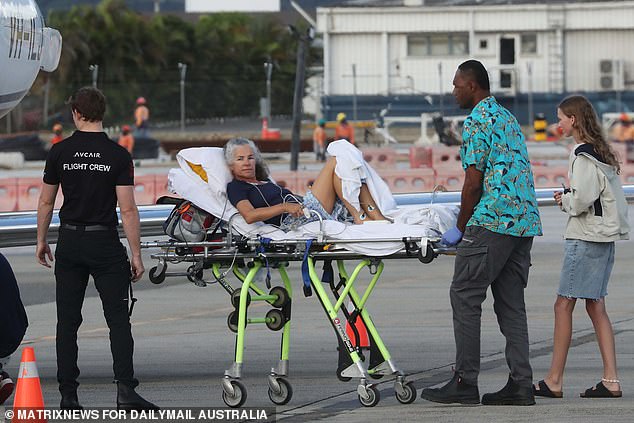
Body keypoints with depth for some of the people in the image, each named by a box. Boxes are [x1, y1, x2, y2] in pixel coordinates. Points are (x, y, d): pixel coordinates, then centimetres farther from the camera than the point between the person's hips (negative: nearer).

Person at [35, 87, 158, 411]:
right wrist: (136, 255, -6)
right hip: (105, 242, -2)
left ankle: (68, 395, 6)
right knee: (118, 318, 0)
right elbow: (127, 209, -10)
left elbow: (46, 202, 6)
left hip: (69, 243, 2)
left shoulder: (59, 152, -1)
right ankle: (125, 391, -11)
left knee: (67, 321, 7)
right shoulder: (118, 156, -7)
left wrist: (41, 241, 19)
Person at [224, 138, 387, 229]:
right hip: (292, 221, -9)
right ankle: (359, 217, -22)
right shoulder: (236, 187, 6)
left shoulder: (265, 182, 34)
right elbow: (249, 215, -14)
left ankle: (376, 217, -15)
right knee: (335, 163, -13)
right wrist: (285, 207, -23)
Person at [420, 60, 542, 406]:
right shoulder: (508, 117, 21)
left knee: (465, 296, -4)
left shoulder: (477, 121, -8)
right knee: (510, 302, 8)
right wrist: (467, 223, 24)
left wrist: (460, 228, -3)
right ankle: (521, 384, 4)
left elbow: (474, 182, -12)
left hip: (492, 222, -9)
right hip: (525, 221, 9)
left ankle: (465, 382, -6)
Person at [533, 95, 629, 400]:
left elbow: (581, 200, -21)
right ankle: (611, 380, 3)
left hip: (586, 237, -10)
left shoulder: (584, 157, -14)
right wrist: (569, 198, 10)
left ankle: (554, 381, -3)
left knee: (564, 305, -5)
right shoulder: (602, 153, 15)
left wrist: (565, 200, -2)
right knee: (595, 306, 9)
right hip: (605, 237, 10)